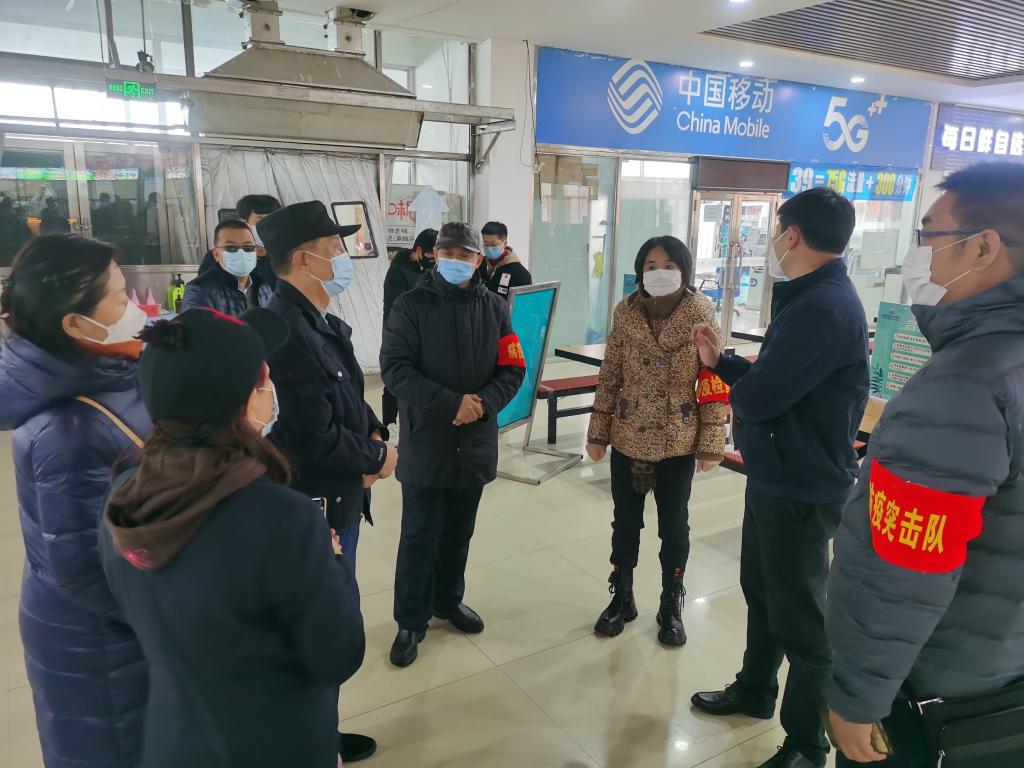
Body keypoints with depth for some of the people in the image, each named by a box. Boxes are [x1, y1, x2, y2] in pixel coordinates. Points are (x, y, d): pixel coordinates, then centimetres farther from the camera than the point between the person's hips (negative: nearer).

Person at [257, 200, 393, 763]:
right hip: (313, 509, -10)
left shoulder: (318, 321, 5)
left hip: (336, 498, 10)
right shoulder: (287, 330, -27)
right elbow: (316, 439, -28)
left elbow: (349, 399, 14)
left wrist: (374, 434, -5)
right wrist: (377, 457, -12)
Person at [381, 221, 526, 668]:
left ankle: (448, 601, 38)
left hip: (476, 443, 4)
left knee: (459, 533, 18)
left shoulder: (494, 308, 5)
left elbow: (513, 370, 3)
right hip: (425, 442, -3)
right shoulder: (412, 305, -6)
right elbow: (395, 368, -14)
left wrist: (482, 404, -16)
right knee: (419, 538, 5)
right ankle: (411, 621, 22)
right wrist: (451, 403, -22)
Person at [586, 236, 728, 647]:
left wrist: (711, 444, -9)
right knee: (625, 522, 14)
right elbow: (609, 378, 2)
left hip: (678, 443, -2)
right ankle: (621, 598, 34)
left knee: (674, 527, 13)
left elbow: (714, 385, -7)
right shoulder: (625, 313, -3)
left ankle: (671, 606, 33)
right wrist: (598, 433, 2)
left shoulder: (702, 315, -9)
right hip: (628, 439, 2)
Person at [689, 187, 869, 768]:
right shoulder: (814, 297, 9)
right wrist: (720, 361, 12)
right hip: (777, 478, 10)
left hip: (803, 490, -10)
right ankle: (756, 690, 45)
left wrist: (732, 388, -6)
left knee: (801, 617, 6)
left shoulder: (823, 308, -26)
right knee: (762, 590, 24)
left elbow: (756, 398, -27)